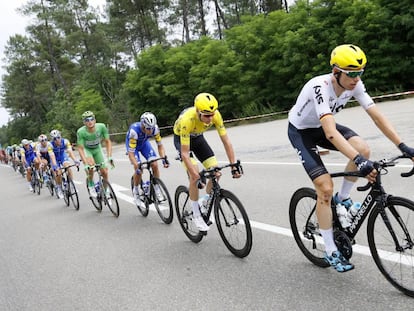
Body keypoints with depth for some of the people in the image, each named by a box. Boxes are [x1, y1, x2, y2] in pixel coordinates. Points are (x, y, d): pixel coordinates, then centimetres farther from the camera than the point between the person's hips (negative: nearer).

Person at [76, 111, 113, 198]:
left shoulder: (101, 127, -29)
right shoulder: (81, 132, -32)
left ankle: (106, 191, 18)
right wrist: (86, 164, -38)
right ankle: (91, 186, -8)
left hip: (97, 148, 2)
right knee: (91, 164, -32)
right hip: (86, 149, -2)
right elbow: (80, 148, -29)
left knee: (104, 172, -6)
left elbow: (107, 142, -19)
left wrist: (109, 157, -29)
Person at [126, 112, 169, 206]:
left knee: (154, 165, -15)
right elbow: (131, 152, -38)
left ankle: (157, 189, 2)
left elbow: (159, 145, -18)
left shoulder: (155, 128, -30)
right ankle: (135, 191, 7)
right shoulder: (134, 130, -40)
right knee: (138, 170, -17)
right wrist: (137, 167, -47)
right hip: (132, 144, -3)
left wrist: (164, 158, -33)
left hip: (144, 143, 3)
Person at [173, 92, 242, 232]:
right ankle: (196, 215, -5)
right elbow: (185, 153, -38)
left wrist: (234, 166, -28)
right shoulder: (187, 120, -40)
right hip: (181, 139, -4)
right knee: (195, 176, -22)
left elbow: (226, 141, -23)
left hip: (198, 137, 4)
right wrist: (196, 176, -42)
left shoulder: (215, 115, -29)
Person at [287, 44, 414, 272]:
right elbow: (330, 133, -47)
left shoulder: (354, 85, -17)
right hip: (301, 131, -6)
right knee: (325, 188, -16)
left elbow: (377, 116, -18)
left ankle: (343, 198, 5)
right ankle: (331, 252, 0)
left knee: (363, 148, -22)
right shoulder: (319, 87, -36)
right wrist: (359, 161, -55)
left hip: (322, 126, 6)